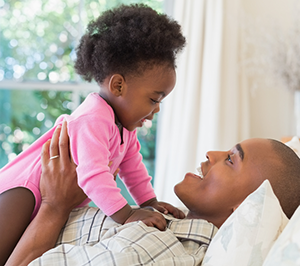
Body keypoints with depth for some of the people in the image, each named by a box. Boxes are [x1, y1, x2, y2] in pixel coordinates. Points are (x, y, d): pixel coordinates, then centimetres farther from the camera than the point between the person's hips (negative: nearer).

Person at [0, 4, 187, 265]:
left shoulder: (124, 125, 7)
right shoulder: (93, 119, -27)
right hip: (25, 188, -11)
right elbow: (93, 174, -38)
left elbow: (133, 168, 16)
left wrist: (150, 203, 9)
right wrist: (126, 214, -41)